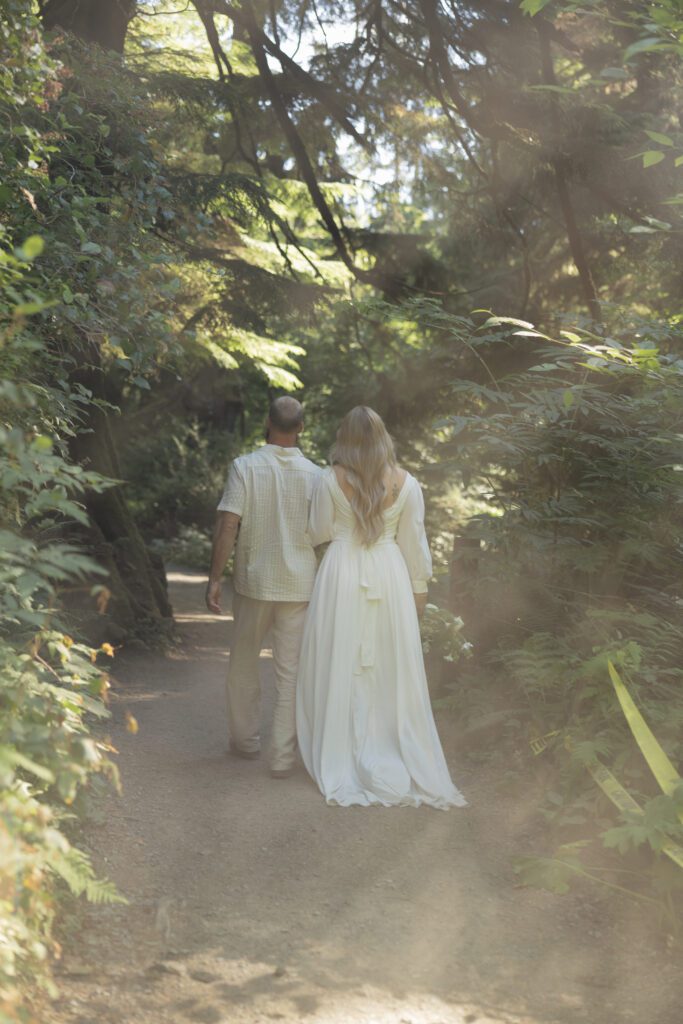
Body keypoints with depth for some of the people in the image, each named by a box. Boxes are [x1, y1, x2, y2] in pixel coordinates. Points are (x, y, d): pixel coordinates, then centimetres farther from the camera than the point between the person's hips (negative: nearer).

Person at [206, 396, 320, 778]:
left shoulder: (245, 467, -8)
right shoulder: (315, 474, -3)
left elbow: (227, 526, -13)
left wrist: (215, 578, -7)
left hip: (254, 582, 0)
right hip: (301, 585, 1)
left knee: (244, 662, 18)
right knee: (292, 670, 5)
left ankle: (246, 739, 30)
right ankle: (283, 756, 7)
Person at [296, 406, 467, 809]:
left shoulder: (331, 479, -6)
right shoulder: (406, 483, -3)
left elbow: (319, 533, 1)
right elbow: (414, 542, 1)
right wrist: (420, 587, 12)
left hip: (342, 577, -1)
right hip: (389, 578, 1)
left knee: (341, 668, 7)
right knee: (391, 668, 9)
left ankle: (342, 762, 12)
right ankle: (392, 761, 16)